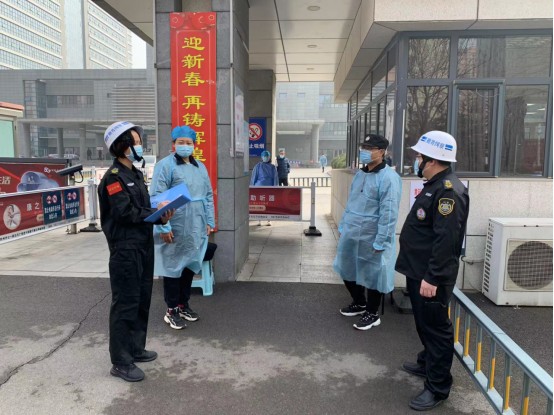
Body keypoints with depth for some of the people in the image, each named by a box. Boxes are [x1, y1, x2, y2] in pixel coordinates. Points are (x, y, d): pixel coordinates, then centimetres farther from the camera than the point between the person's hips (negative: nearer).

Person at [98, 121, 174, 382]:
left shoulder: (135, 174, 16)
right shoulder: (114, 177, -13)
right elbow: (126, 213, -21)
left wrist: (160, 215, -4)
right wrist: (157, 213, -10)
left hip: (143, 246, 9)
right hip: (125, 250, -9)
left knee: (142, 301, 16)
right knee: (125, 304, -2)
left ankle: (135, 349, 31)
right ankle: (120, 362, 10)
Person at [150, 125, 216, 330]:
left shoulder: (200, 167, 14)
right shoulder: (165, 165, -7)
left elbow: (208, 196, 16)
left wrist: (210, 221, 11)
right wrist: (163, 227, -18)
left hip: (196, 229, 6)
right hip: (174, 229, -6)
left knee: (190, 266, 15)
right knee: (173, 268, 5)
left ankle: (184, 304, 32)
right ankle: (172, 310, 19)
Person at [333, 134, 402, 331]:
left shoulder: (388, 178, -17)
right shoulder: (360, 174, 9)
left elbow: (388, 213, -20)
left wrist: (380, 242, -21)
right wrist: (343, 226, 16)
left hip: (371, 238, -8)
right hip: (351, 234, 8)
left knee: (372, 275, 8)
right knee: (349, 270, 20)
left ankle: (372, 313, 28)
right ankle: (359, 303, 42)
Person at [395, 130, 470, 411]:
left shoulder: (449, 191, -21)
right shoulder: (434, 185, 12)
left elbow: (446, 240, -27)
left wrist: (432, 277, -25)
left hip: (431, 276, -10)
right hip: (419, 271, 10)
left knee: (436, 328, 2)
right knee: (424, 323, 23)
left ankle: (437, 388, 15)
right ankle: (426, 364, 42)